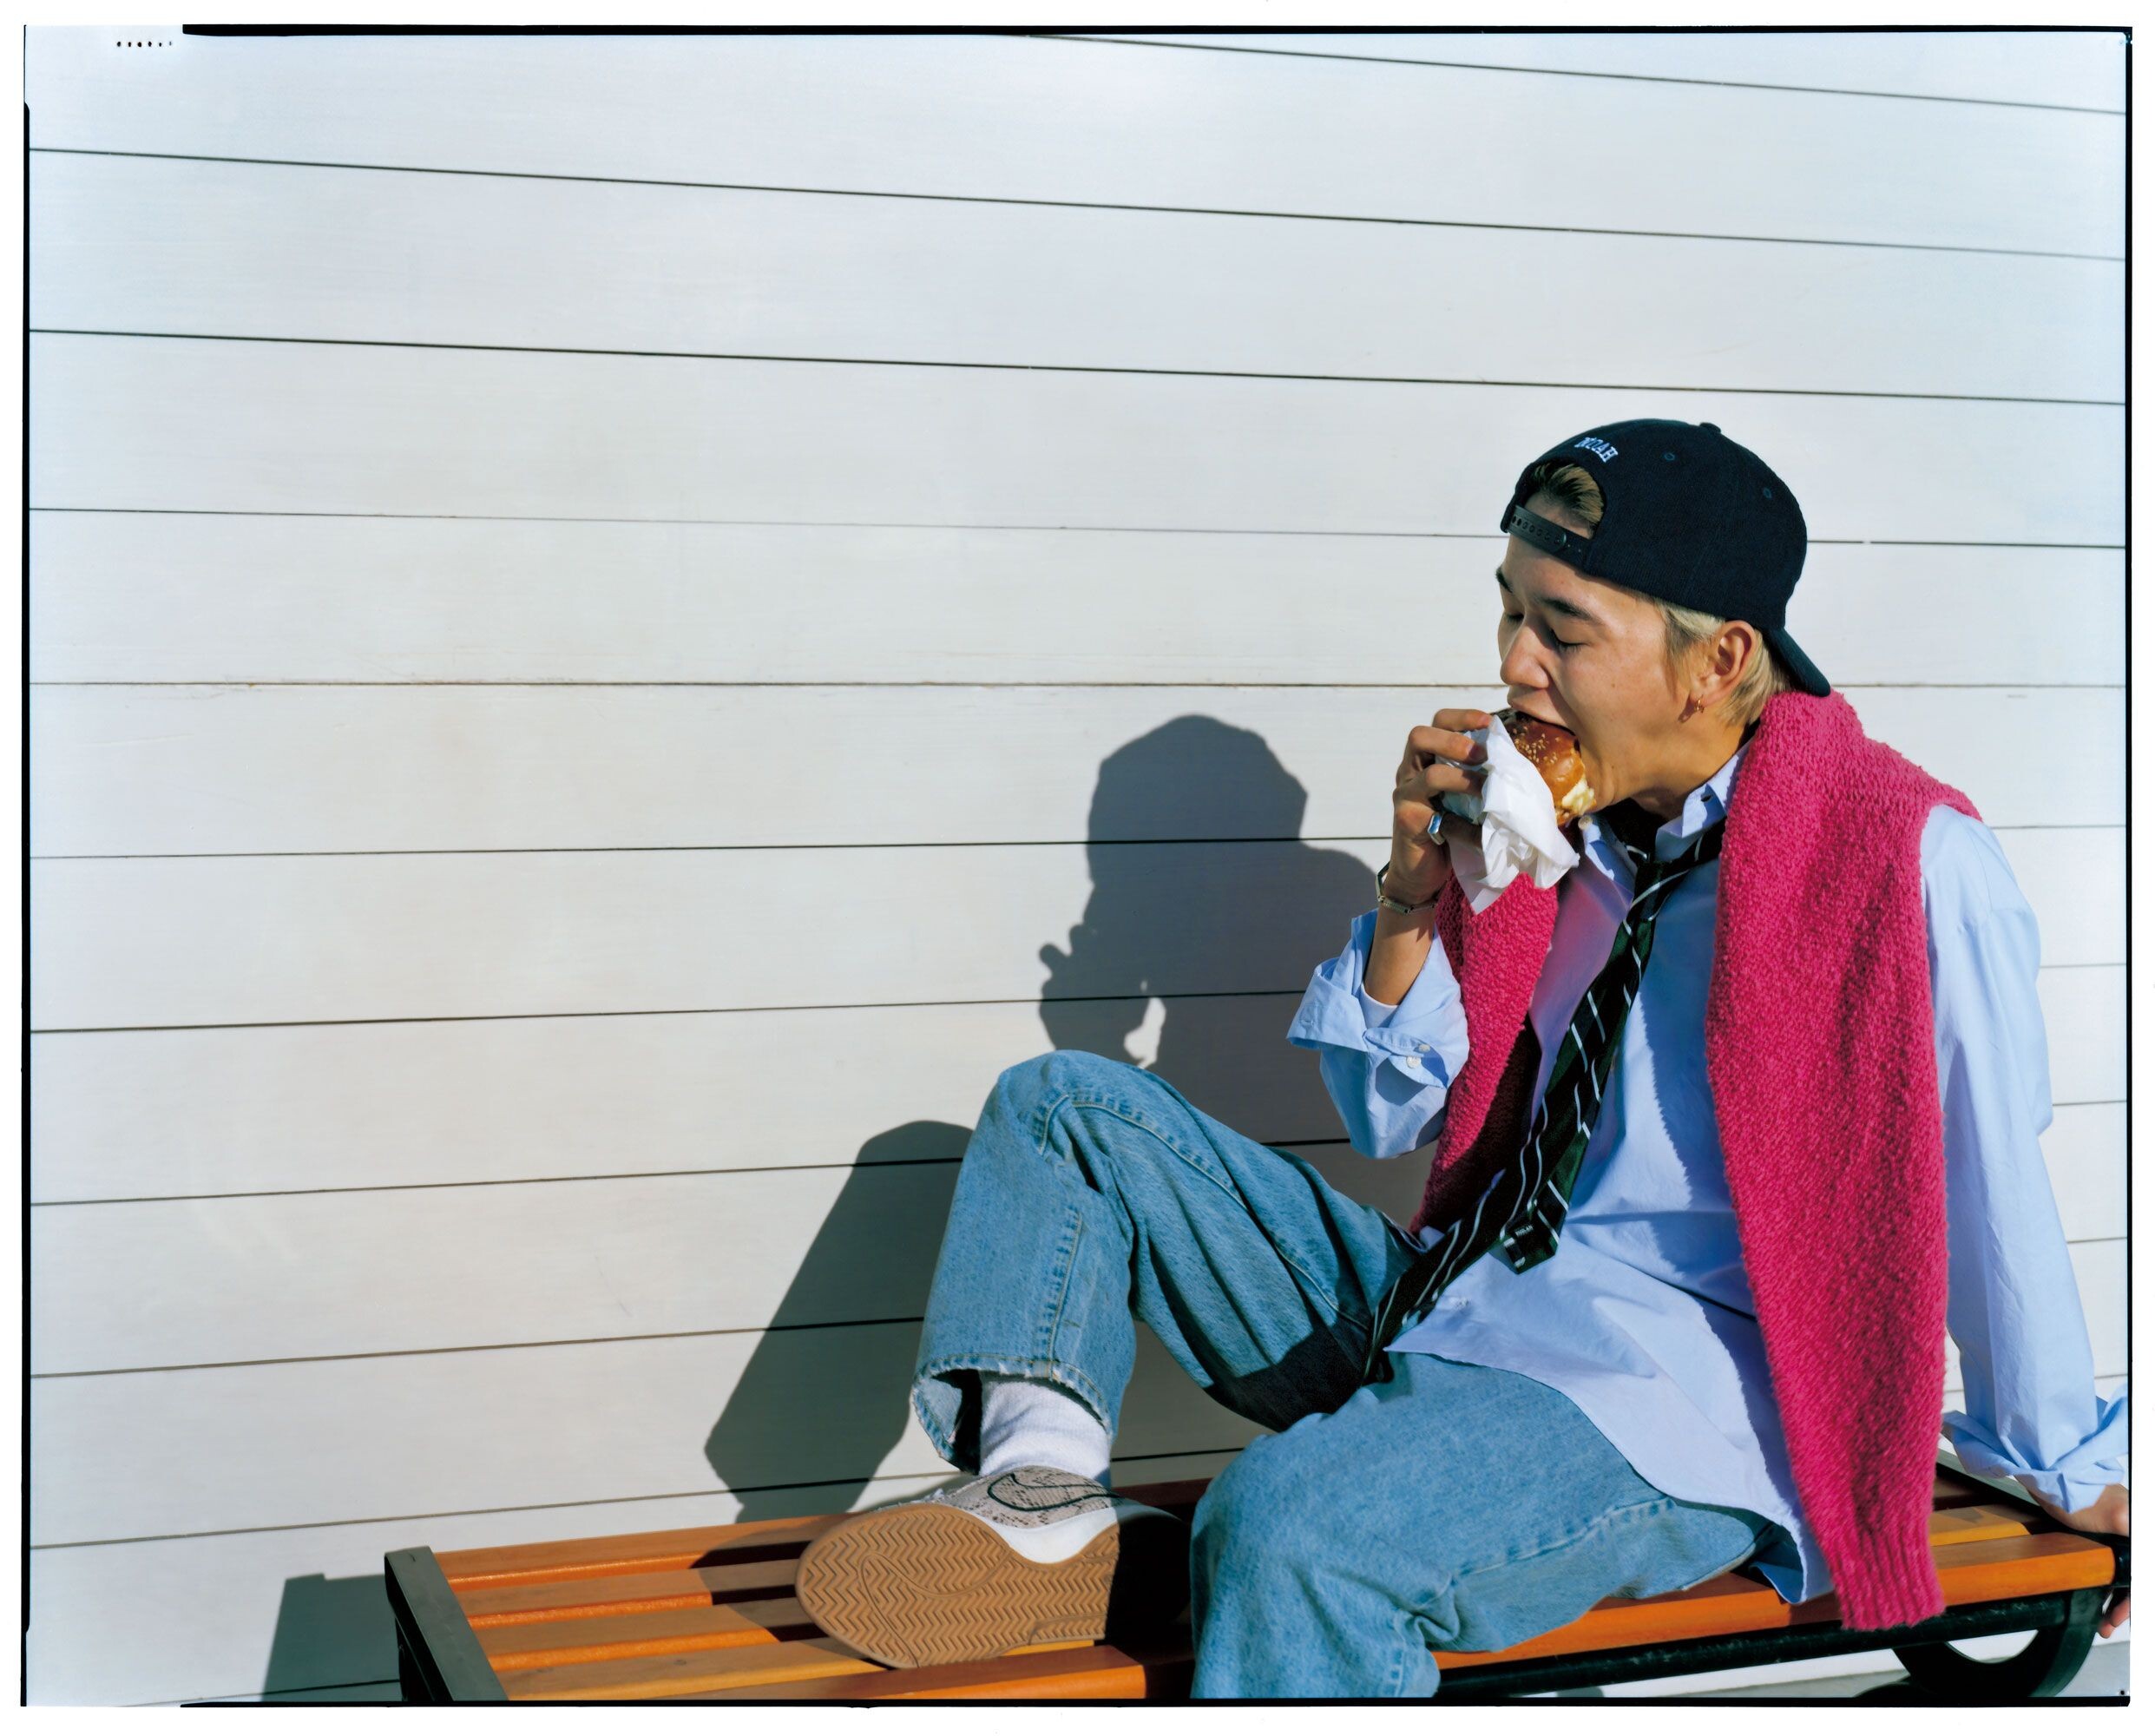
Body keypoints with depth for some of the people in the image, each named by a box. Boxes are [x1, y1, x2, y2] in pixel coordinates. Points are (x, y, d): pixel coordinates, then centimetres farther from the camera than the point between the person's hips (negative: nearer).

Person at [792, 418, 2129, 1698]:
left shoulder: (1913, 864, -13)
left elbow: (1990, 1196, -3)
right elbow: (1393, 1119, 12)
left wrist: (2071, 1467, 8)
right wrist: (1416, 896, -5)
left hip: (1675, 1391, -8)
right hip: (1440, 1313, 8)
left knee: (1293, 1527, -38)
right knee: (1069, 1106, 2)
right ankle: (1050, 1489, -17)